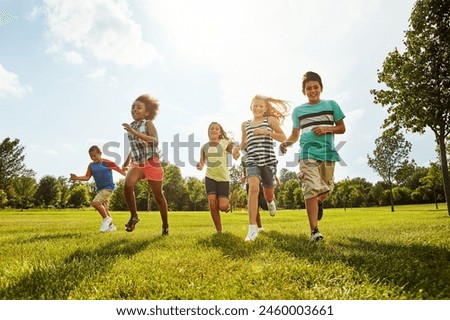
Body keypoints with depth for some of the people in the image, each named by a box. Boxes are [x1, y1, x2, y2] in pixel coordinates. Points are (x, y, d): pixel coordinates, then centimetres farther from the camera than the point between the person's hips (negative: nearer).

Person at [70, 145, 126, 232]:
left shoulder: (106, 162, -8)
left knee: (95, 202, -22)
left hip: (108, 187, -7)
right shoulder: (91, 165, 7)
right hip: (100, 189, 7)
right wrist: (77, 178, -13)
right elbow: (87, 177, 3)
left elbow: (117, 168, -3)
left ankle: (106, 219, -3)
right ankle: (111, 226, 24)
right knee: (104, 209, 12)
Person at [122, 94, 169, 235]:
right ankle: (134, 216, -3)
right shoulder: (131, 126, 9)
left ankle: (165, 225, 22)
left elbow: (155, 141, -28)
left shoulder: (148, 124, -8)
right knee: (128, 185, -25)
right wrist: (128, 159, 34)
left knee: (158, 195, 5)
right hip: (136, 163, 5)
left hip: (152, 163, -4)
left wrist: (134, 132, -35)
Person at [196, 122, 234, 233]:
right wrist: (200, 166, -13)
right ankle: (219, 230, 5)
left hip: (223, 178, -2)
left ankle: (227, 204, 30)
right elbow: (201, 162, 10)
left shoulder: (226, 143, -1)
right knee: (212, 203, -14)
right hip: (210, 177, 2)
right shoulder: (204, 146, 7)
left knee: (222, 206, -11)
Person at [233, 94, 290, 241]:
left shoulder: (270, 120, 7)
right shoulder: (245, 124, 15)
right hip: (252, 161, 1)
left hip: (269, 160, -1)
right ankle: (252, 228, -24)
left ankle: (270, 202, 55)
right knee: (253, 187, -25)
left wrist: (267, 132, -10)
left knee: (268, 193, 12)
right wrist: (237, 148, 3)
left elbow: (283, 137, 3)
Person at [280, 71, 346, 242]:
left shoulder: (331, 104, 10)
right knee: (311, 189, -15)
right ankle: (314, 231, -13)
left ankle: (319, 203, 48)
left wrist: (327, 129, -8)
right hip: (308, 153, -1)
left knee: (326, 189, 10)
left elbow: (342, 128, 12)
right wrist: (286, 142, -5)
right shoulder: (298, 110, 11)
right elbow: (295, 135, 17)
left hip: (328, 153, 2)